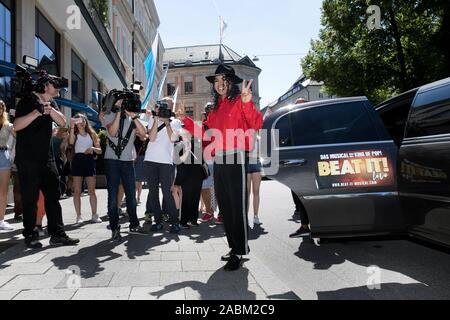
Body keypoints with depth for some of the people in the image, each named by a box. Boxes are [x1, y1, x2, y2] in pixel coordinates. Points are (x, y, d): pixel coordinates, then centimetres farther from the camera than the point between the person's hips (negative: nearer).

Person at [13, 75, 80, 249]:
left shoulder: (51, 103, 15)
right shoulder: (28, 100, -4)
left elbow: (62, 122, 2)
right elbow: (17, 126, -15)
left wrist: (50, 109, -13)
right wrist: (37, 112, -24)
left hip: (46, 158, 6)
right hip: (27, 159, -6)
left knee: (53, 195, 3)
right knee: (30, 198, -1)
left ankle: (57, 234, 6)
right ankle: (30, 236, 12)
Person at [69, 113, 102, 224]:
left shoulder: (92, 134, 13)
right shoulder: (75, 134, 6)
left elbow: (100, 151, 9)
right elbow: (71, 142, -19)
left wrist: (93, 148, -12)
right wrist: (72, 127, -24)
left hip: (89, 161, 2)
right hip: (78, 161, -1)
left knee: (92, 191, 2)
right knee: (77, 191, -1)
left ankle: (94, 215, 7)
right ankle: (79, 216, 5)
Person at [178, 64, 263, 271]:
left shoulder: (239, 102, -2)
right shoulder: (216, 108, 20)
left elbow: (257, 125, -16)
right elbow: (205, 133, 21)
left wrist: (247, 103, -30)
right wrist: (186, 120, 19)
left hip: (235, 159, -8)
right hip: (219, 162, 8)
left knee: (238, 207, -5)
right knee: (225, 207, 12)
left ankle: (240, 252, 5)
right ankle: (235, 247, 25)